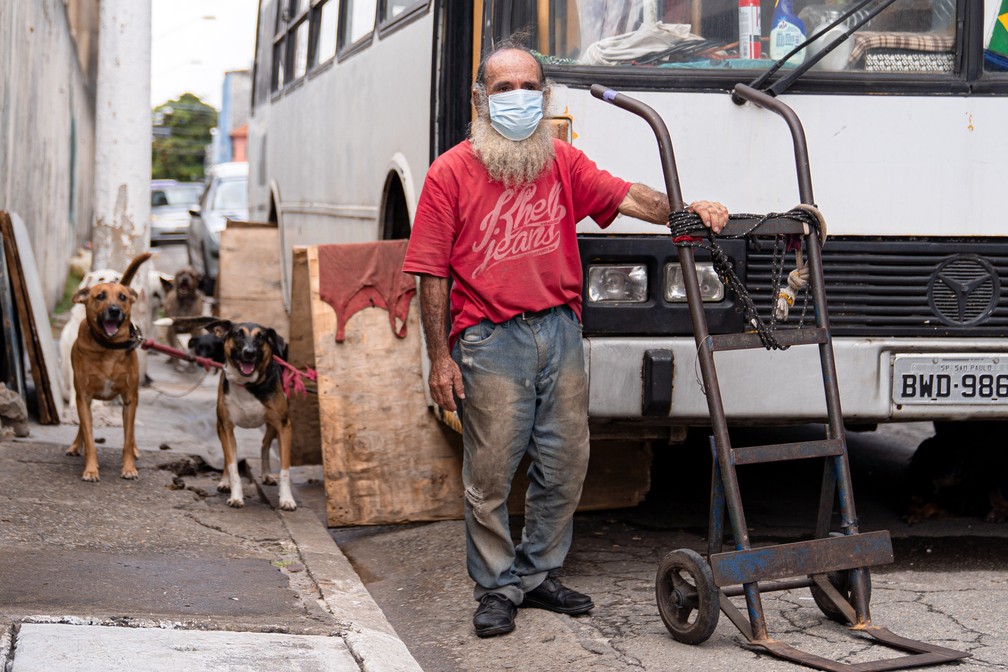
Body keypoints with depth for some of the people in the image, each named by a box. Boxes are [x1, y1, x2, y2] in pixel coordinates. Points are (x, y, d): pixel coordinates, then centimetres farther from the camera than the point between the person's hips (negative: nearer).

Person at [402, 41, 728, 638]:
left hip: (560, 330, 4)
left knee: (565, 467, 9)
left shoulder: (563, 162, 11)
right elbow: (433, 274, -3)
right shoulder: (451, 174, -2)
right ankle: (497, 589, 15)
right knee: (491, 475, 0)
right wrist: (440, 358, -7)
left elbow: (627, 197, 0)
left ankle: (539, 574, 26)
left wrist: (686, 210, -19)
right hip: (490, 339, -4)